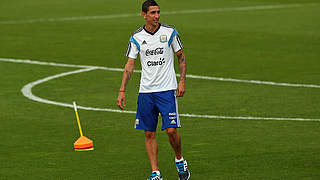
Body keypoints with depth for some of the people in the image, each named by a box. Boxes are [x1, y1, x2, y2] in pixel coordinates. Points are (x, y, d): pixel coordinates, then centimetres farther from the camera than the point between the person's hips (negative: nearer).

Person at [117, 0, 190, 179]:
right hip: (146, 91, 2)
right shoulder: (136, 38, 1)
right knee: (149, 133, 1)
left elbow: (181, 57, 8)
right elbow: (130, 65, 4)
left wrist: (182, 81, -1)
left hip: (167, 90, -2)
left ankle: (180, 160, 15)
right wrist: (122, 91, -3)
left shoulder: (170, 32, -1)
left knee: (171, 129, -11)